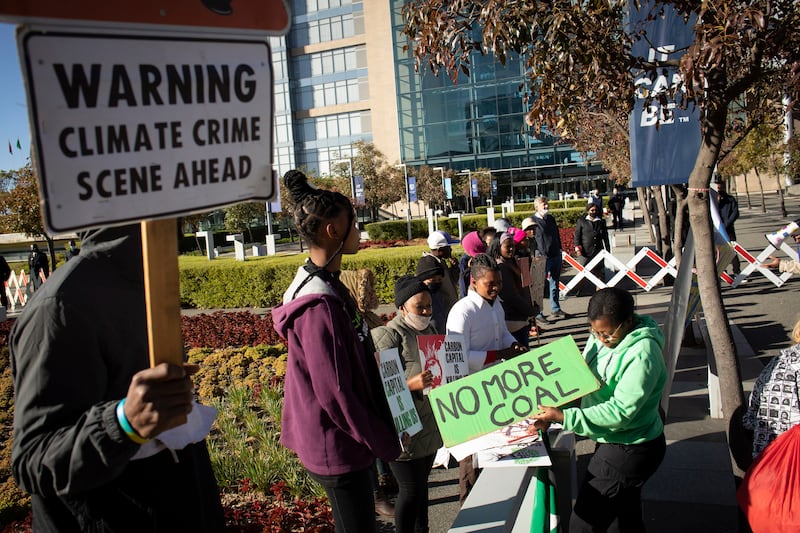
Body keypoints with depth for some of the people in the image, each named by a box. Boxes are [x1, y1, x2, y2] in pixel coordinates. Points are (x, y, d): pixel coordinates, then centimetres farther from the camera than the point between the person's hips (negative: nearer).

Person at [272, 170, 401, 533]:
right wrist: (387, 443, -13)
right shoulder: (320, 305, -27)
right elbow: (335, 395, -25)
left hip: (343, 442, 9)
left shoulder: (327, 286, 4)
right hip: (338, 449, -9)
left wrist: (383, 428, 14)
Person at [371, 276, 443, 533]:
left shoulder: (429, 330, 10)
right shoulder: (388, 335, -17)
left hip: (429, 425, 8)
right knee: (411, 488, 1)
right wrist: (411, 384, -34)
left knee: (421, 483, 21)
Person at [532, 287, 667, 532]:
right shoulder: (600, 338, -1)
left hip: (629, 451, -9)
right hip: (615, 443, 9)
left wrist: (563, 417, -30)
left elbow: (621, 412, -30)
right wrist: (552, 412, -8)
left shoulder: (642, 353, -27)